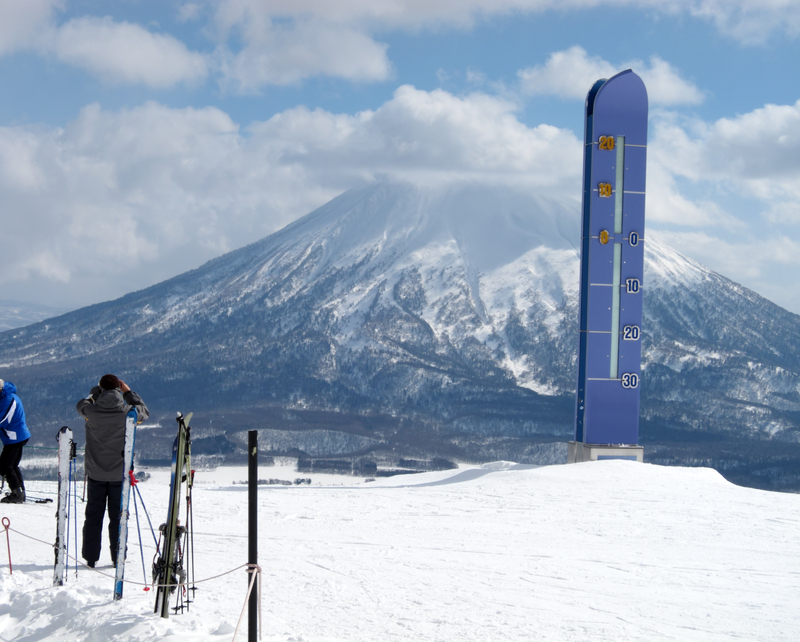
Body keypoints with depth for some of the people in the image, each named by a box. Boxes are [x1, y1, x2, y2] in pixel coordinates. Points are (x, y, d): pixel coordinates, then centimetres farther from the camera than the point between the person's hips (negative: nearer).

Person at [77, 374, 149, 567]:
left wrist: (96, 391, 18)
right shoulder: (127, 413, -14)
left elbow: (82, 404, 10)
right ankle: (118, 558, 9)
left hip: (95, 473, 0)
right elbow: (144, 411, 8)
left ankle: (90, 558, 11)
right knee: (118, 516, 9)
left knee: (93, 515, 10)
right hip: (120, 473, 0)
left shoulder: (92, 411, -14)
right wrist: (128, 392, 12)